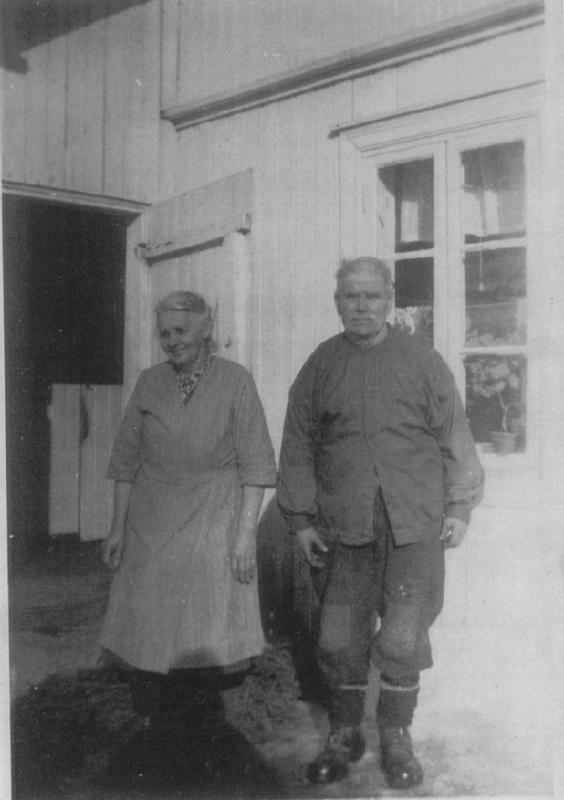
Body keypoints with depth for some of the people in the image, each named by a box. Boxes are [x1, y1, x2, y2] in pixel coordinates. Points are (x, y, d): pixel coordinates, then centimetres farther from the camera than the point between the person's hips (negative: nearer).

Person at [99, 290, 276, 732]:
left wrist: (246, 533, -9)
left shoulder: (235, 380, -4)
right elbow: (126, 458, 9)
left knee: (206, 639, 2)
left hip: (213, 524, -2)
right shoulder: (149, 382, 5)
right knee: (146, 632, 4)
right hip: (151, 526, 3)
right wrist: (118, 526, 7)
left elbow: (255, 464, -5)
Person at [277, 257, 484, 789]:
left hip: (414, 526, -1)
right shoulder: (319, 366, 6)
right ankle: (344, 736, 27)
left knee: (402, 639, 1)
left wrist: (458, 507, 4)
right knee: (338, 639, 6)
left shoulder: (421, 359, 3)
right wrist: (300, 519, 6)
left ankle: (396, 739, 23)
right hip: (343, 529, 1)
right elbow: (298, 447, 9)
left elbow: (453, 436, 7)